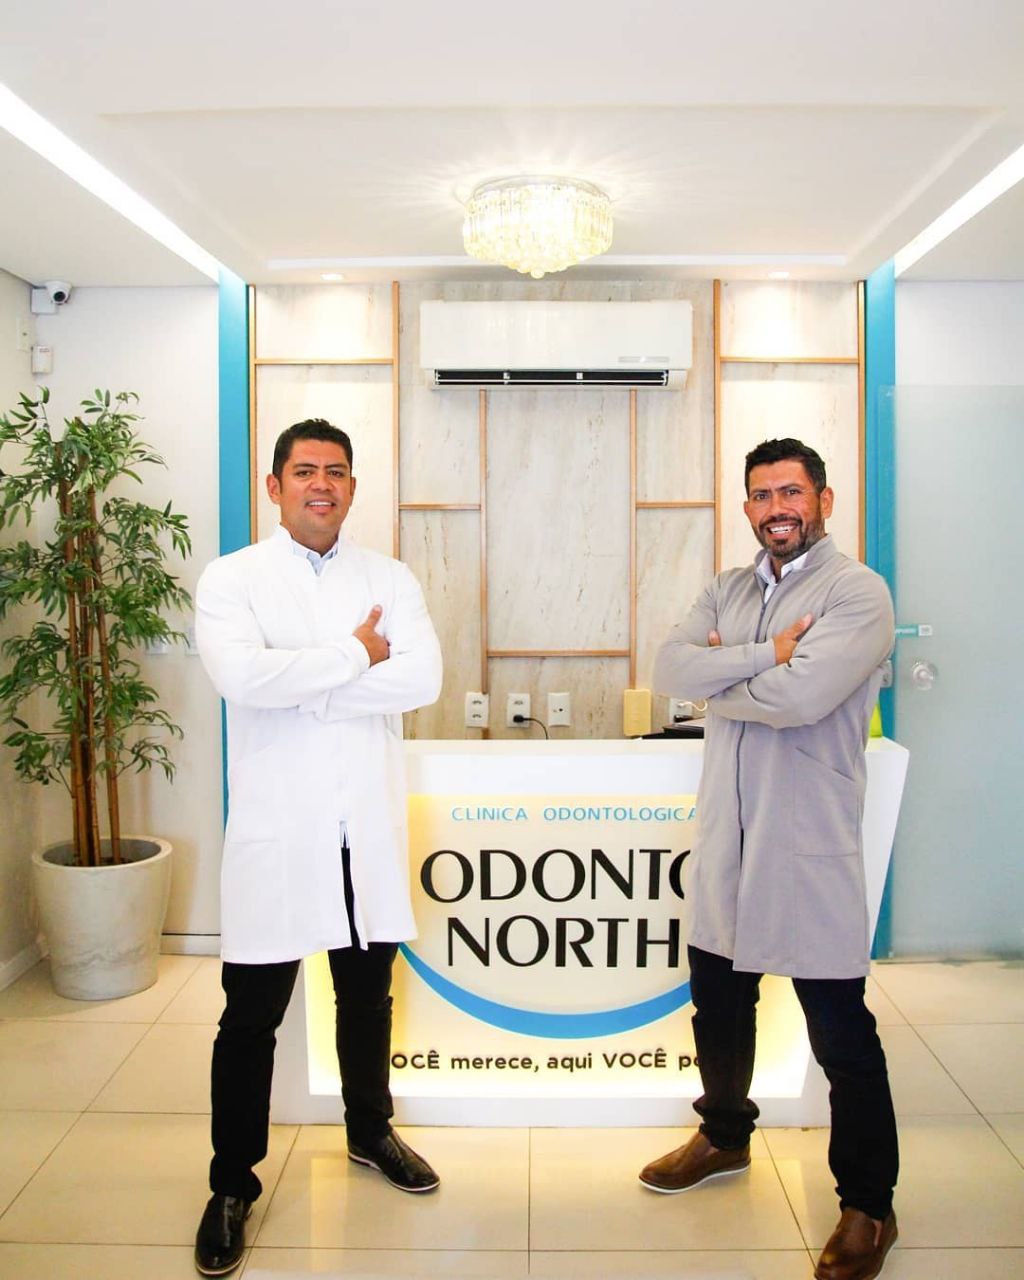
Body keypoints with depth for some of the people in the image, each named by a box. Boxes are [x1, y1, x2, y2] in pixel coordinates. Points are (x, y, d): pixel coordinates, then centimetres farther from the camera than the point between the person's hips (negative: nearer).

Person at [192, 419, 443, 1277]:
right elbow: (239, 674, -22)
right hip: (276, 831, -2)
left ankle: (370, 1131, 42)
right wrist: (355, 656, -14)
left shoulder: (391, 580, 5)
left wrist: (301, 684, -15)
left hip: (369, 829, 3)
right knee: (252, 1017, 8)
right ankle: (233, 1186, 28)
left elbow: (423, 678, -11)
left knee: (367, 997, 19)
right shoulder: (232, 579, -2)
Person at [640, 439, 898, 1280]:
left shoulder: (858, 592, -10)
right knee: (718, 1000, 21)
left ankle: (868, 1203, 25)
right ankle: (726, 1136, 45)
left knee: (841, 1034, 5)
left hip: (810, 848, -6)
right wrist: (767, 655, -17)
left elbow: (803, 695, -24)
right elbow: (671, 668, -6)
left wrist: (720, 676, -9)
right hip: (726, 837, 7)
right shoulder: (729, 591, 10)